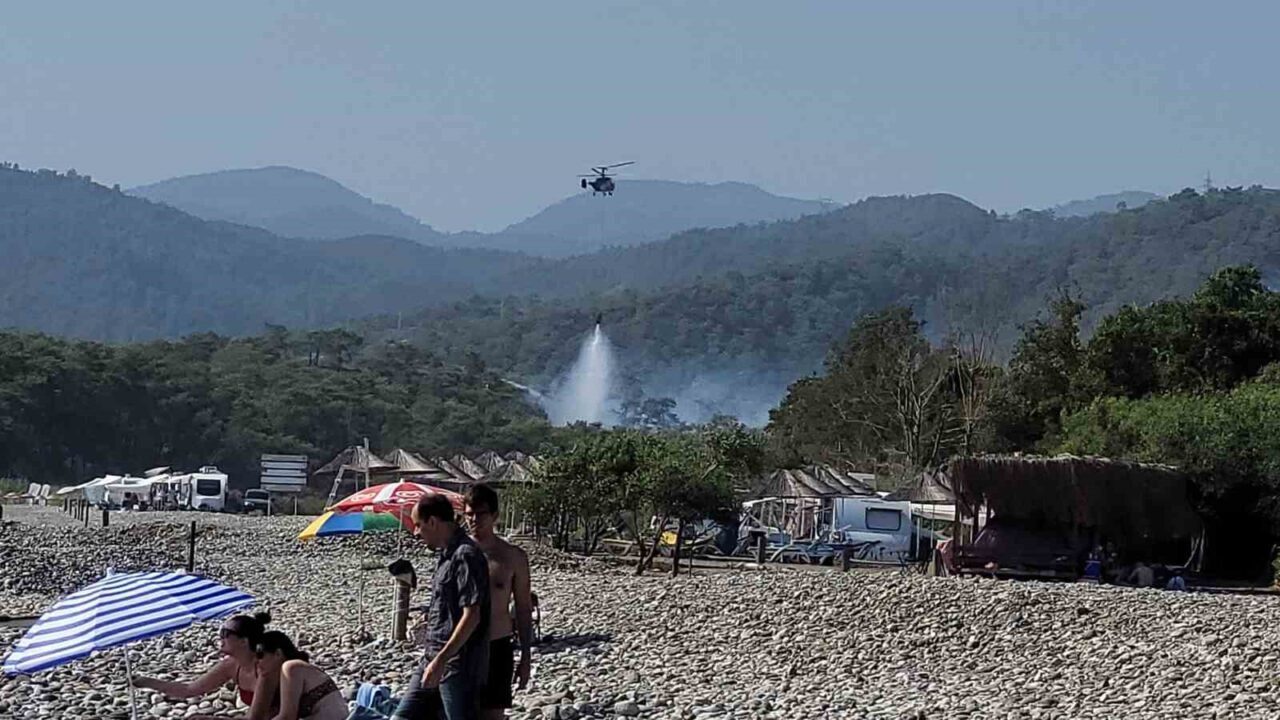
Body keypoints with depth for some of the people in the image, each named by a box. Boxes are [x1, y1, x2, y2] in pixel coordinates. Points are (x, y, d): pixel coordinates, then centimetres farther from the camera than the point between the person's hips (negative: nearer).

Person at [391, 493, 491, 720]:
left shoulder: (465, 556, -17)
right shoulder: (445, 554, 13)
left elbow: (471, 616, -22)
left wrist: (441, 660, -24)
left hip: (458, 664, -10)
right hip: (435, 659, 10)